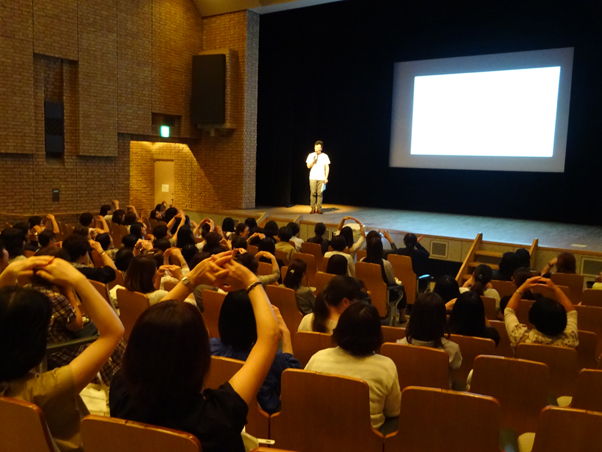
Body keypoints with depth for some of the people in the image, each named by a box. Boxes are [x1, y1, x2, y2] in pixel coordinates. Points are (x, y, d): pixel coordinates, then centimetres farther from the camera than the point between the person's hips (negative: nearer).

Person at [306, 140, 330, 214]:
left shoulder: (325, 156, 5)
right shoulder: (311, 155, 7)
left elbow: (327, 167, 4)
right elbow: (308, 166, 4)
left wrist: (326, 178, -2)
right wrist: (313, 160, -10)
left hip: (321, 178, -1)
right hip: (313, 177, 1)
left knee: (319, 193, -3)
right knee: (313, 193, -3)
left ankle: (319, 208, 3)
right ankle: (313, 208, 2)